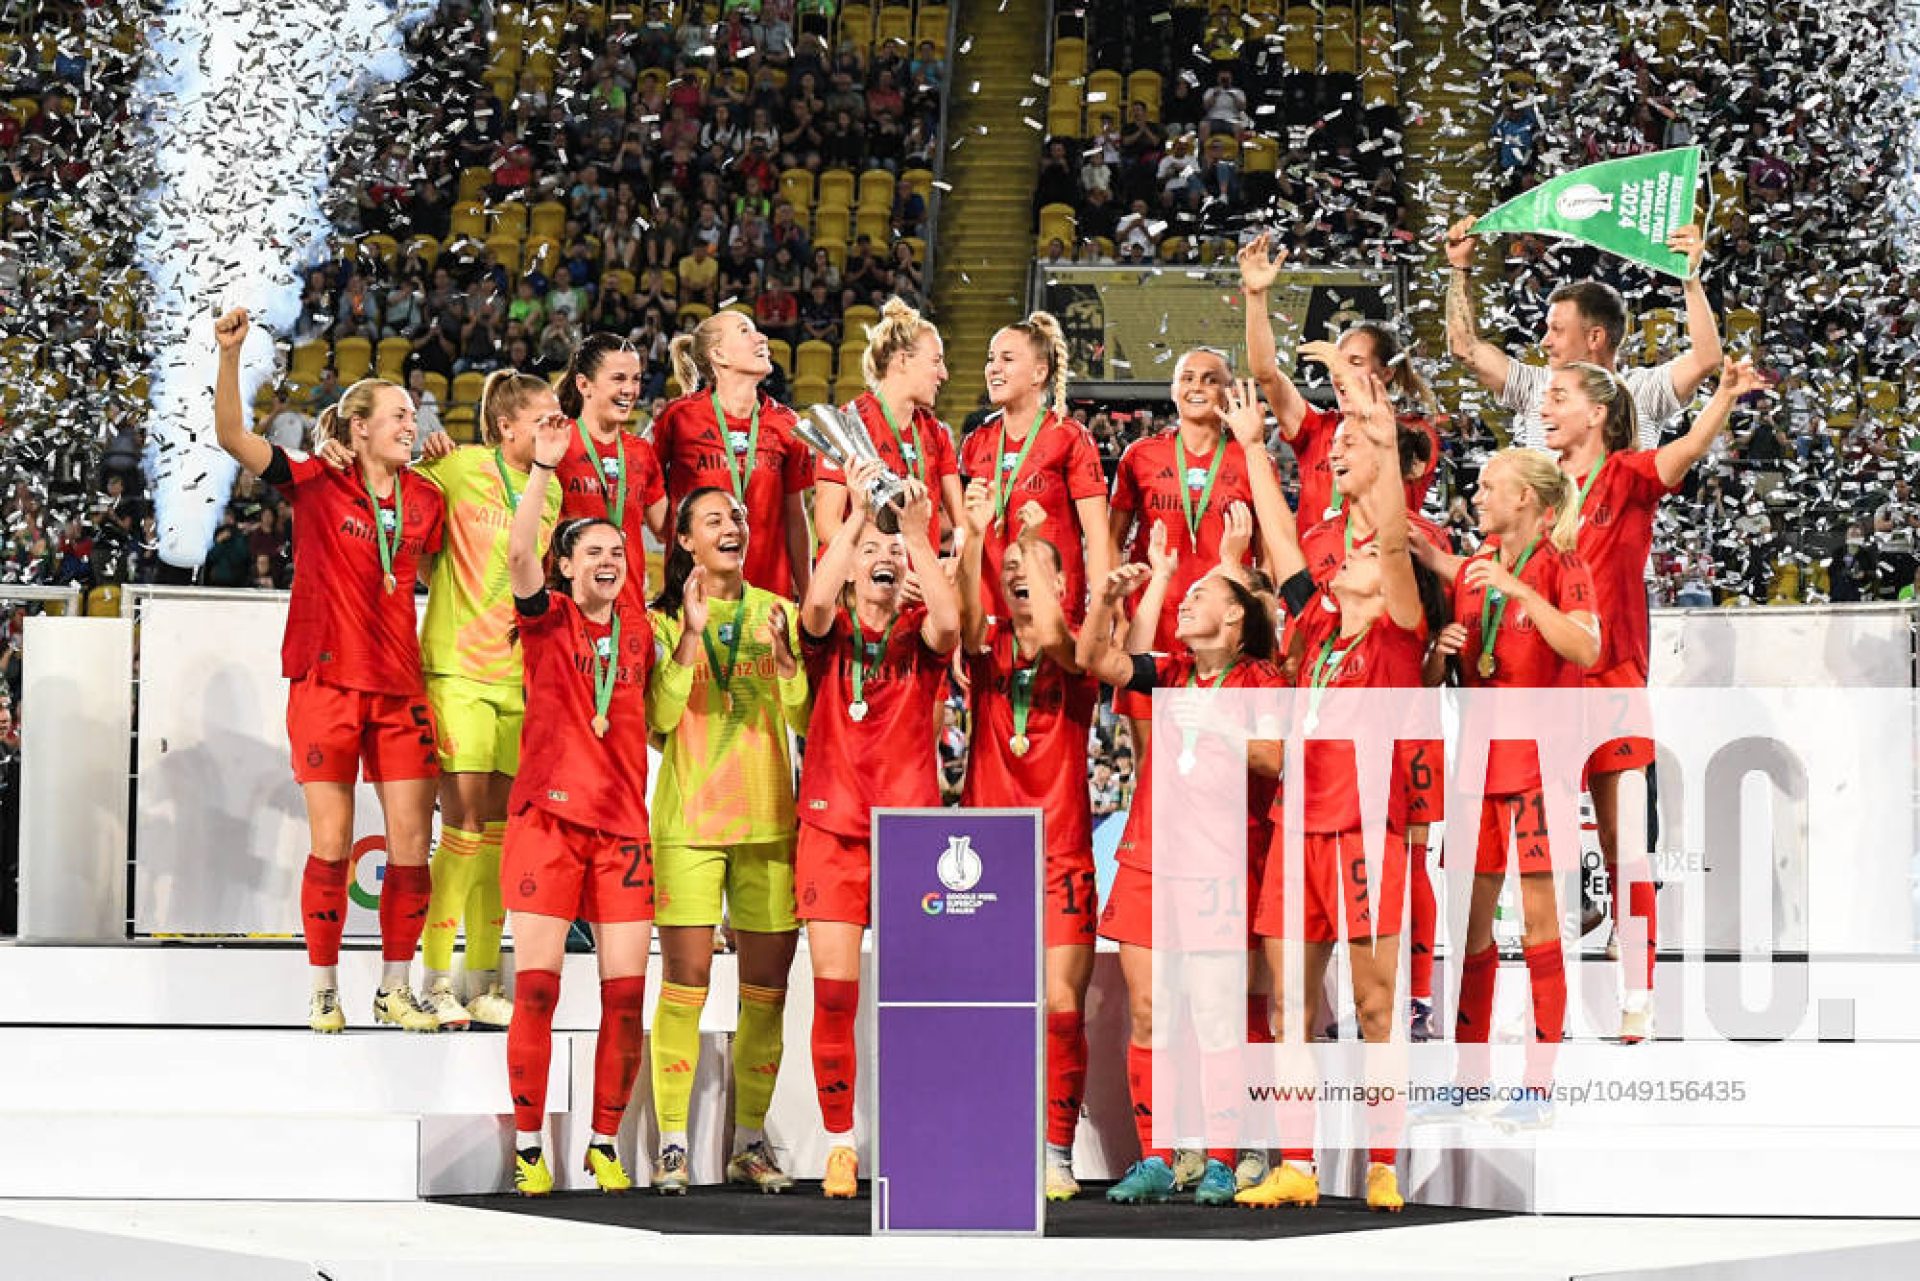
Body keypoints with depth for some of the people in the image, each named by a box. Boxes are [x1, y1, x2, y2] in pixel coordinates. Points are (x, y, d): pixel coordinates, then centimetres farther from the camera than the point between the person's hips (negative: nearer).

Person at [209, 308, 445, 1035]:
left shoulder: (425, 498, 8)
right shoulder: (318, 485, -3)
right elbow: (233, 438, -14)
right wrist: (230, 356, -27)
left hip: (401, 686, 4)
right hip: (328, 680, -4)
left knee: (411, 844, 0)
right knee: (331, 844, -2)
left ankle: (396, 990, 11)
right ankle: (324, 990, 9)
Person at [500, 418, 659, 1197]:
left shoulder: (638, 628, 13)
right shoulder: (548, 619, 2)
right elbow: (518, 553, -16)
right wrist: (543, 468, -22)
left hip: (623, 822, 4)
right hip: (549, 814, -3)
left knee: (626, 989, 0)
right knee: (536, 985, -5)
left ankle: (604, 1145, 10)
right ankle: (529, 1148, 2)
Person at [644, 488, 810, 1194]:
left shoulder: (777, 612, 11)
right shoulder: (665, 617, 4)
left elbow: (806, 720, 4)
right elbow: (662, 716, -9)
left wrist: (779, 649, -11)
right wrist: (692, 631, -15)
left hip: (768, 817, 3)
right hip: (689, 816, -3)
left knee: (766, 986, 3)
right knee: (686, 979, -8)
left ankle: (751, 1142, 12)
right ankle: (672, 1143, -4)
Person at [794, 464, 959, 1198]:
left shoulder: (919, 637, 6)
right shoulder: (830, 635, 5)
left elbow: (949, 621, -18)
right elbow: (815, 601, -19)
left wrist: (917, 534, -19)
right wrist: (857, 514, -18)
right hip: (833, 832, 0)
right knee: (834, 992, -5)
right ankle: (839, 1145, 4)